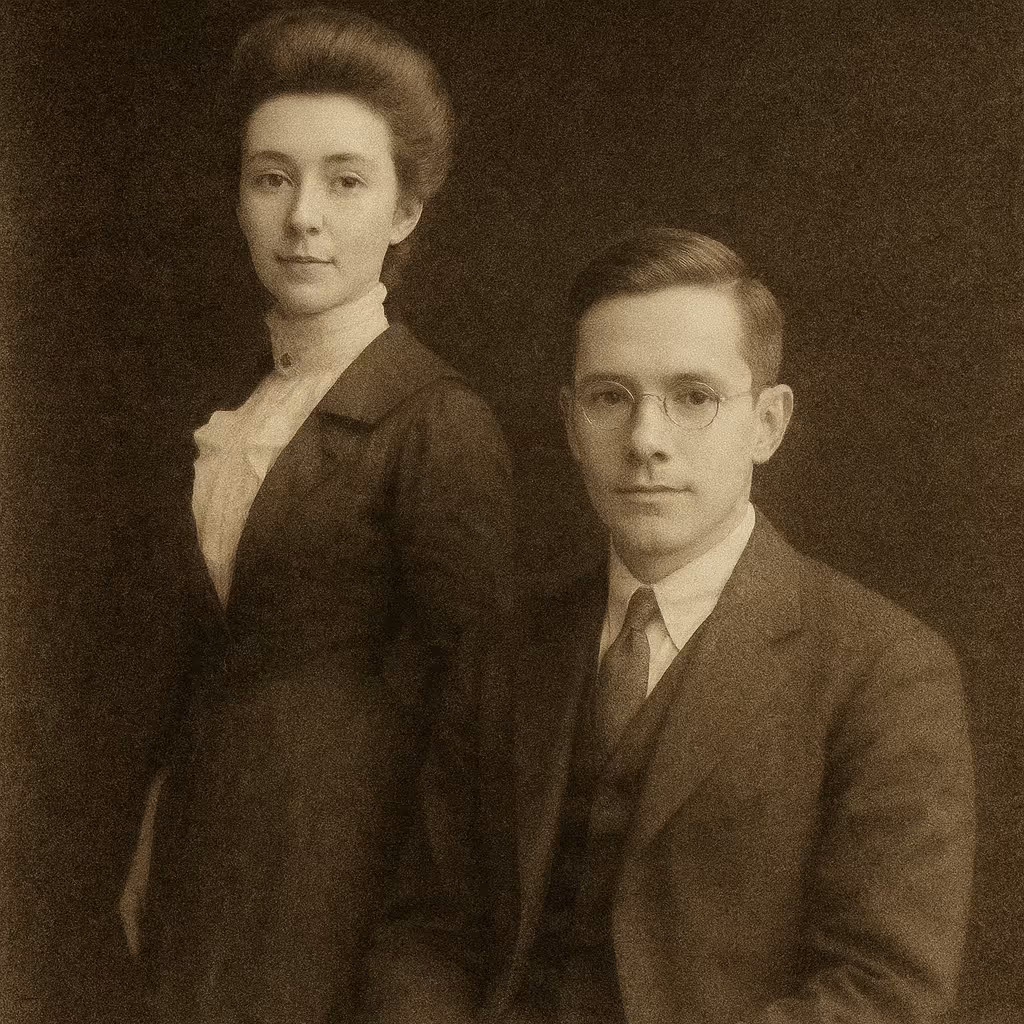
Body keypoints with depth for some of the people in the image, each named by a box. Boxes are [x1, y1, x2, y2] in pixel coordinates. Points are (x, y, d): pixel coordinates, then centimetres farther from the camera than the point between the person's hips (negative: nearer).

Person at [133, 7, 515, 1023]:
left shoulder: (441, 423, -15)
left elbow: (459, 694, -13)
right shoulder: (234, 406, 7)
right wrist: (154, 852, 10)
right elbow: (211, 638, 11)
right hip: (201, 846, 6)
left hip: (325, 860, -6)